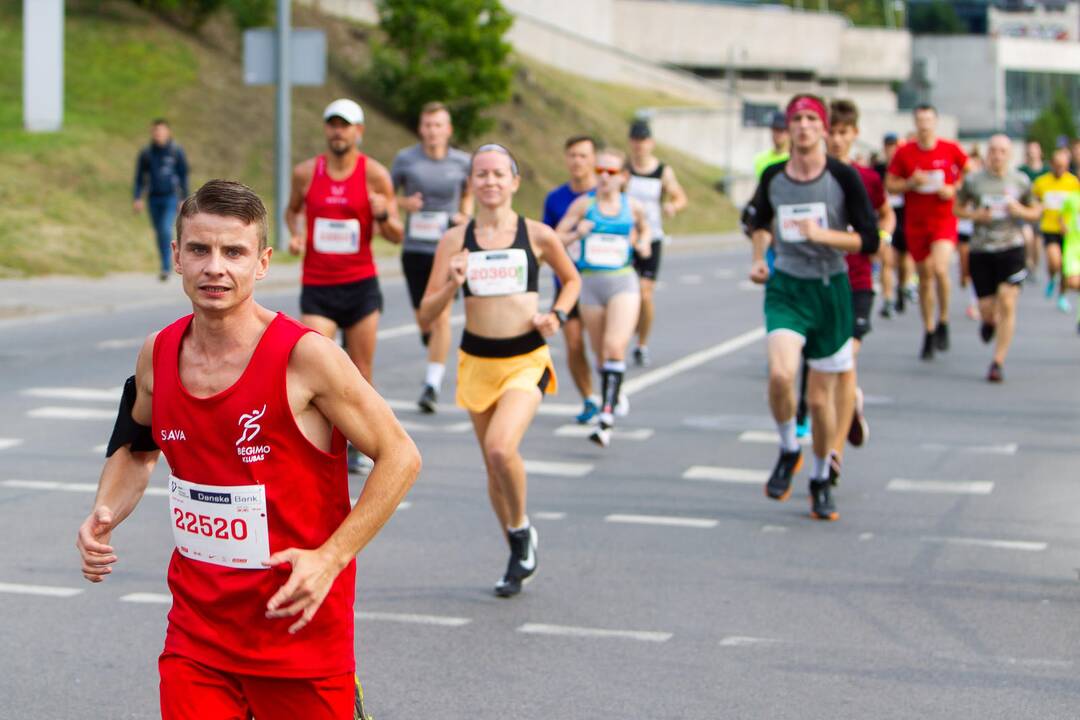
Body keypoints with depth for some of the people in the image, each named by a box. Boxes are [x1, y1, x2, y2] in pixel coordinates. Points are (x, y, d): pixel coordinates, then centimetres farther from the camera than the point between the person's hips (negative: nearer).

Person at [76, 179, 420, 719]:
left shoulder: (305, 357, -16)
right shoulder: (158, 355, 0)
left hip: (303, 633, -4)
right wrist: (104, 517, 0)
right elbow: (136, 449, 19)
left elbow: (399, 457, -10)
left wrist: (330, 558, -17)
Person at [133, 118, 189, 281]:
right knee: (159, 233, 8)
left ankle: (166, 268, -17)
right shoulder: (145, 153, 3)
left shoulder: (177, 152, -2)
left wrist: (184, 199, -1)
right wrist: (137, 198, -3)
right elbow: (139, 177, 6)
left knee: (166, 230, -17)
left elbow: (183, 176, 2)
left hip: (171, 196, -3)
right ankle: (166, 266, 21)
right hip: (153, 198, 3)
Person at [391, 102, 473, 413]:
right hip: (415, 248, 1)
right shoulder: (405, 159, 0)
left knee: (441, 316, -13)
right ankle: (434, 349, 43)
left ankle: (432, 385, -12)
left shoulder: (462, 162, 1)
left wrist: (465, 216, 0)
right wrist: (403, 204, -11)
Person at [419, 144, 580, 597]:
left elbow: (571, 279, 17)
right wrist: (452, 285, -20)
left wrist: (557, 315, -1)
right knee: (493, 466, 11)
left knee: (501, 447, -25)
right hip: (477, 360, 3)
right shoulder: (455, 240, 0)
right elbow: (426, 314, -2)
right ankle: (519, 558, 31)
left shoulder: (537, 235, -2)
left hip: (526, 360, -3)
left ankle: (522, 528, 2)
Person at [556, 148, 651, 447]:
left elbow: (644, 228, 23)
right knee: (601, 353, 10)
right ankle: (613, 395, 37)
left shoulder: (633, 206, 2)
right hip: (590, 283, 2)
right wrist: (577, 234, -16)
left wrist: (644, 243, 3)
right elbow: (556, 238, 3)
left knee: (615, 346, -19)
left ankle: (607, 415, -24)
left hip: (623, 282, -2)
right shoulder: (584, 204, 0)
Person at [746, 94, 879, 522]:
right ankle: (788, 451, 3)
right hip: (785, 287, 1)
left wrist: (822, 234, -22)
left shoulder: (844, 178, -6)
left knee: (822, 396, 5)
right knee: (780, 374, -24)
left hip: (831, 289, -1)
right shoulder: (772, 178, 2)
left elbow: (869, 240, -9)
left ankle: (821, 481, 26)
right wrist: (759, 258, 8)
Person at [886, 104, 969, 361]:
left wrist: (953, 190, -6)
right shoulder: (904, 152, -1)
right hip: (915, 223, 2)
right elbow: (889, 184, 3)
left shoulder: (950, 150, -2)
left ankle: (943, 321, 0)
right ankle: (929, 333, 21)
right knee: (924, 277, 8)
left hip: (944, 220, -2)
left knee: (940, 269, -22)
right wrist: (911, 183, -15)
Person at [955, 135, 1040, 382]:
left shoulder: (1020, 181, 3)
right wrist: (975, 215, -9)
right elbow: (957, 208, 11)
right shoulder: (973, 181, 1)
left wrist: (1020, 211, -8)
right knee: (986, 309, 1)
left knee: (1007, 304, -11)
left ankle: (998, 362, -4)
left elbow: (1036, 212, 14)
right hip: (981, 250, 0)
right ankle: (989, 322, 42)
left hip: (1011, 248, 0)